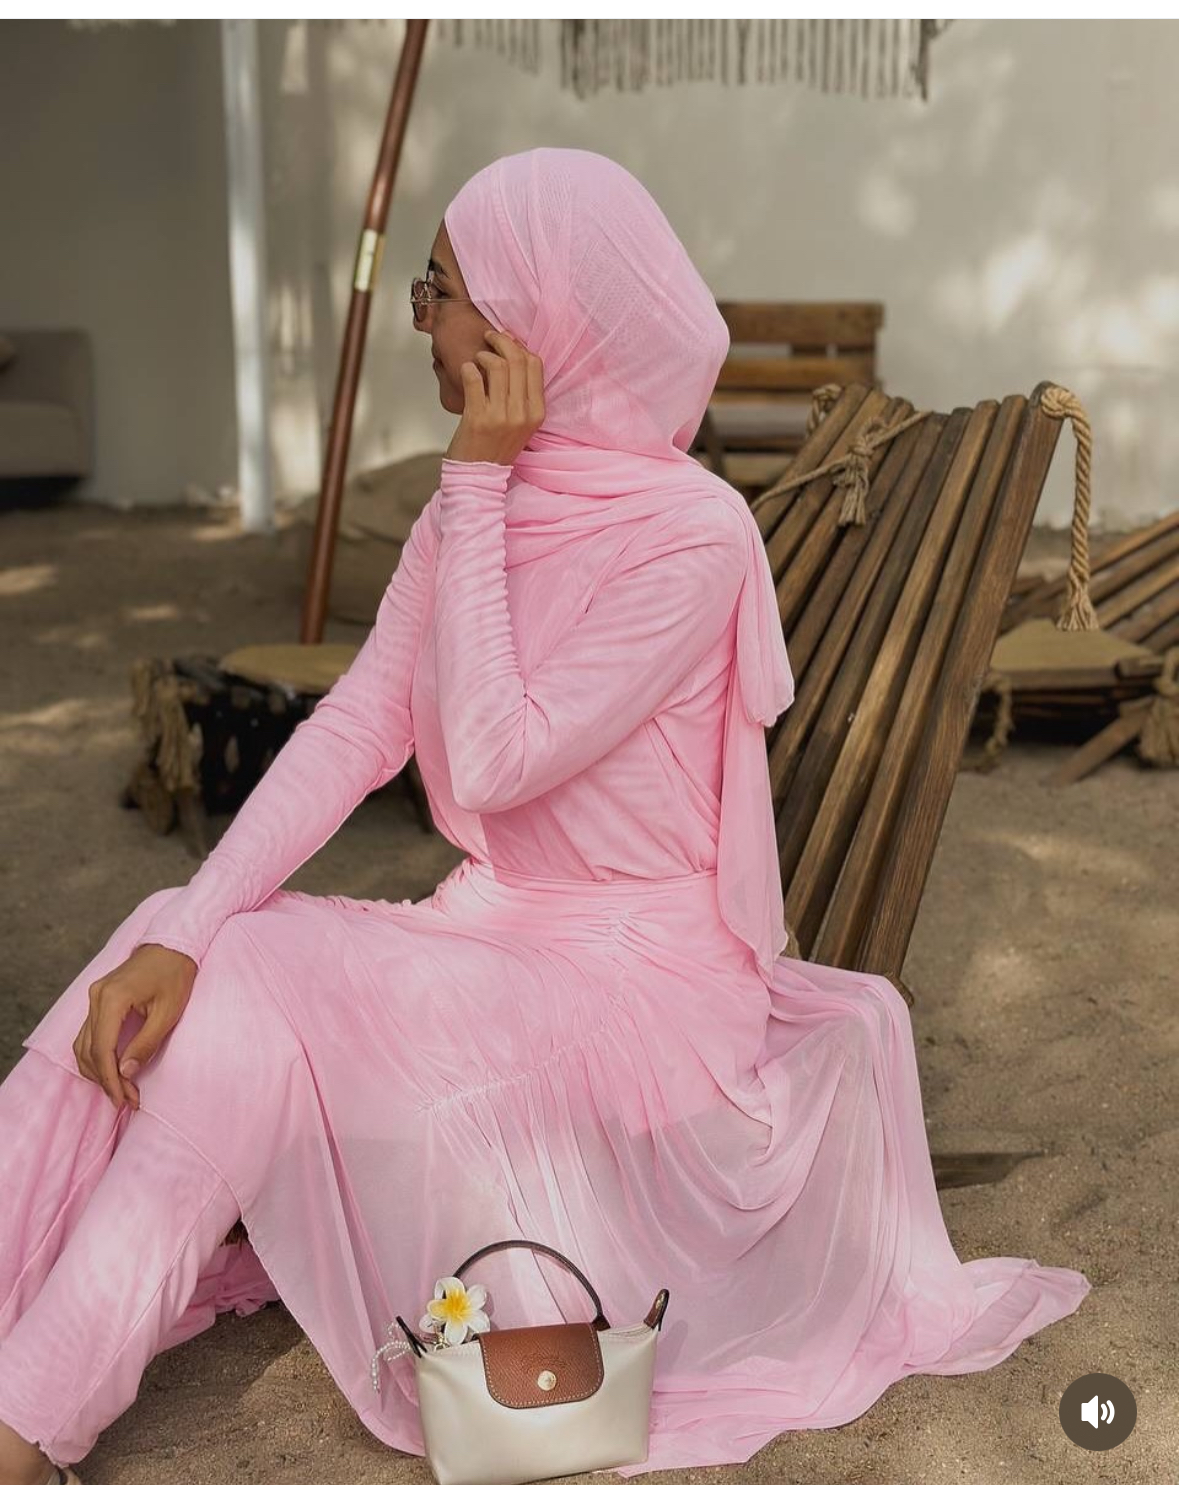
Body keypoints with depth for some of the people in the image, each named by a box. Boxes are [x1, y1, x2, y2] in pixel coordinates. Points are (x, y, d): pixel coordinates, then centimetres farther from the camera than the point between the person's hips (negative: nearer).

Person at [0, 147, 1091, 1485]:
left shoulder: (691, 533, -19)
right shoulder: (481, 502, 4)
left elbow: (494, 759, -24)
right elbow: (352, 730, -5)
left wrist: (477, 489, -21)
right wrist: (181, 935, -17)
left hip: (643, 974, -7)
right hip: (495, 929, 7)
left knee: (248, 999, -22)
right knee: (187, 977, -15)